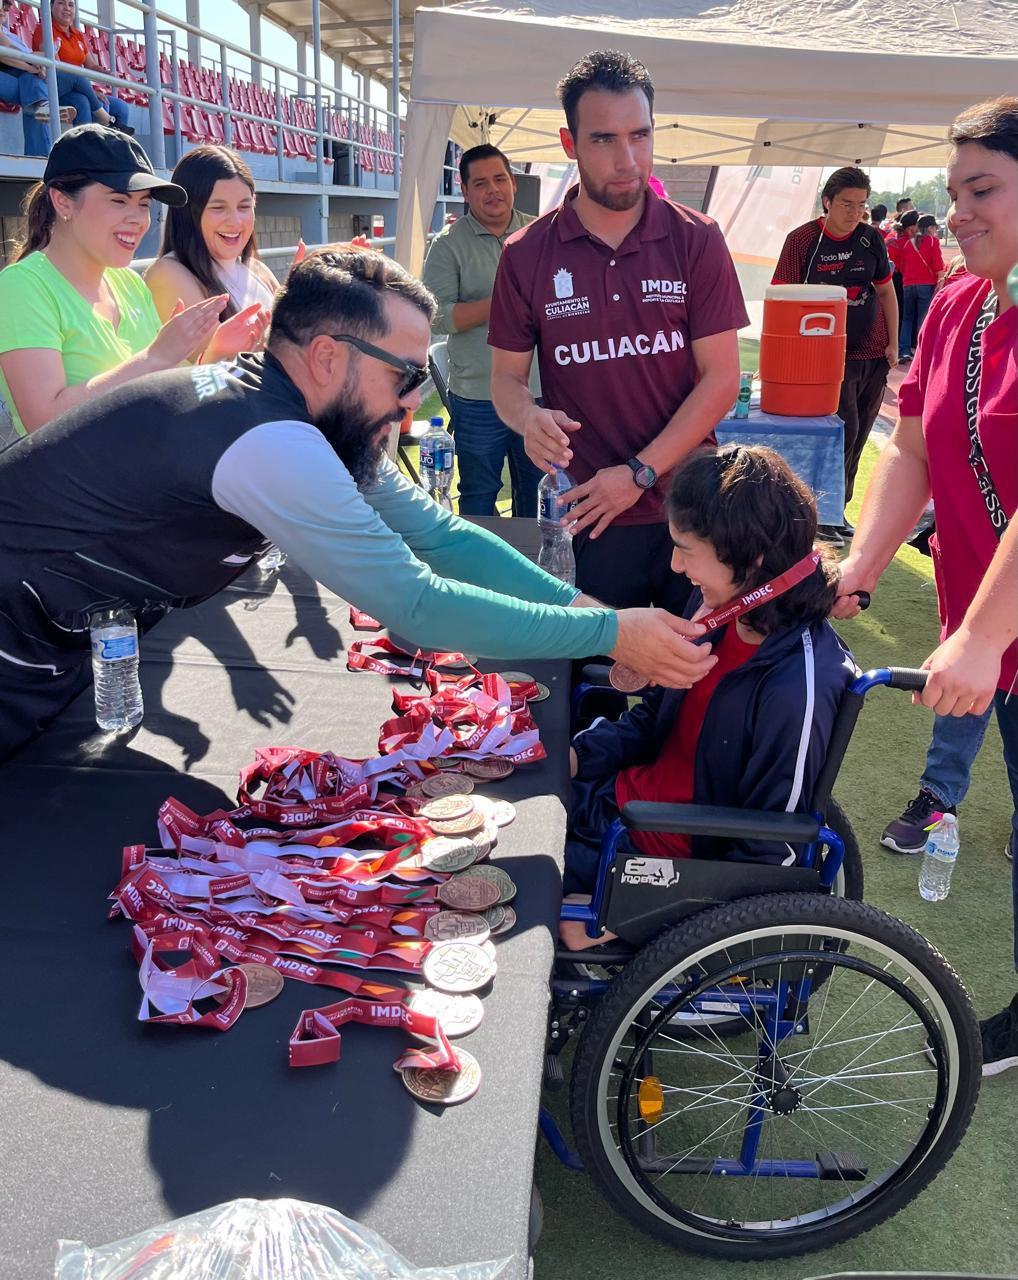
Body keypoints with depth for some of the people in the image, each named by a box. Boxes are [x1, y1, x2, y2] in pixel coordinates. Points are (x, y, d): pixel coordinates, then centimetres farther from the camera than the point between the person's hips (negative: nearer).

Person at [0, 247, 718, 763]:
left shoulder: (312, 415, -3)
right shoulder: (272, 443, -32)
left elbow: (436, 533, -1)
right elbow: (417, 605, -31)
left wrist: (582, 604, -9)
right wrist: (609, 633, -25)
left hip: (74, 642, 9)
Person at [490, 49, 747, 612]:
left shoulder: (697, 241, -2)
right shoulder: (527, 255, 0)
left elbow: (721, 378, -5)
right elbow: (506, 376, 5)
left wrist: (639, 472, -14)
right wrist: (528, 418, -19)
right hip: (585, 515, 0)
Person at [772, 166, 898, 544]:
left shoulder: (871, 239, 5)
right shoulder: (802, 240, -8)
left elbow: (886, 292, 13)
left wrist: (892, 343, 8)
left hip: (873, 355, 5)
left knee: (858, 436, 8)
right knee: (845, 430, -12)